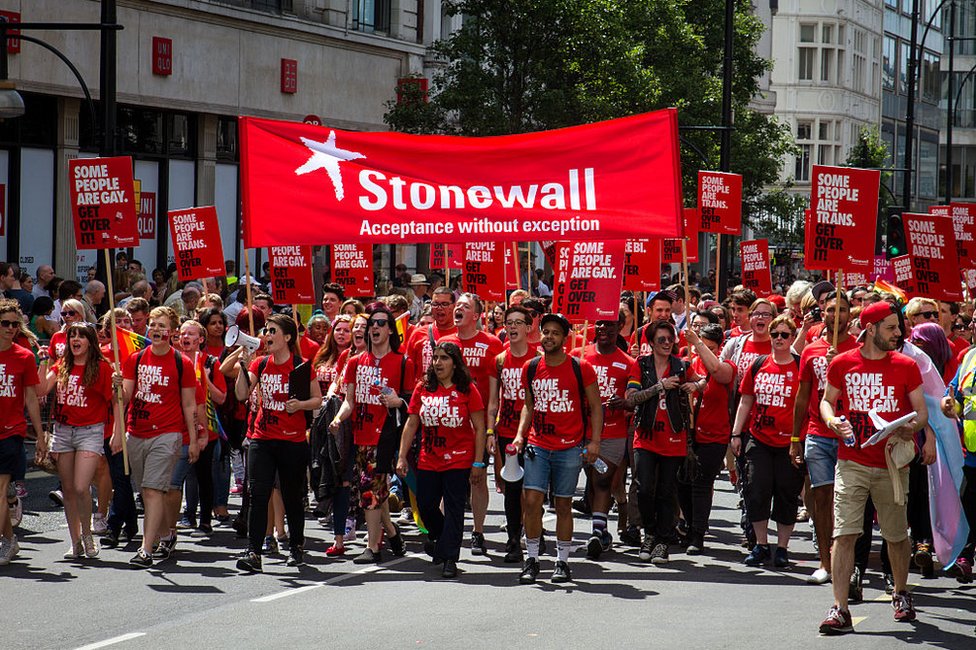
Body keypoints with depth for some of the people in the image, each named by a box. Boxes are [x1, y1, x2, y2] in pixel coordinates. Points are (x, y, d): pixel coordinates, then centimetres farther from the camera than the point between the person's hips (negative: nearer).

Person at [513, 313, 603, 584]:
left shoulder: (581, 368, -3)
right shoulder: (531, 368, 6)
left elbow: (595, 407, 2)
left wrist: (595, 441, -9)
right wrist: (520, 435, 5)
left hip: (569, 448, -2)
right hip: (537, 446, 2)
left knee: (563, 505, 4)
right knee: (532, 500, -8)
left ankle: (562, 561, 14)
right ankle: (531, 560, 2)